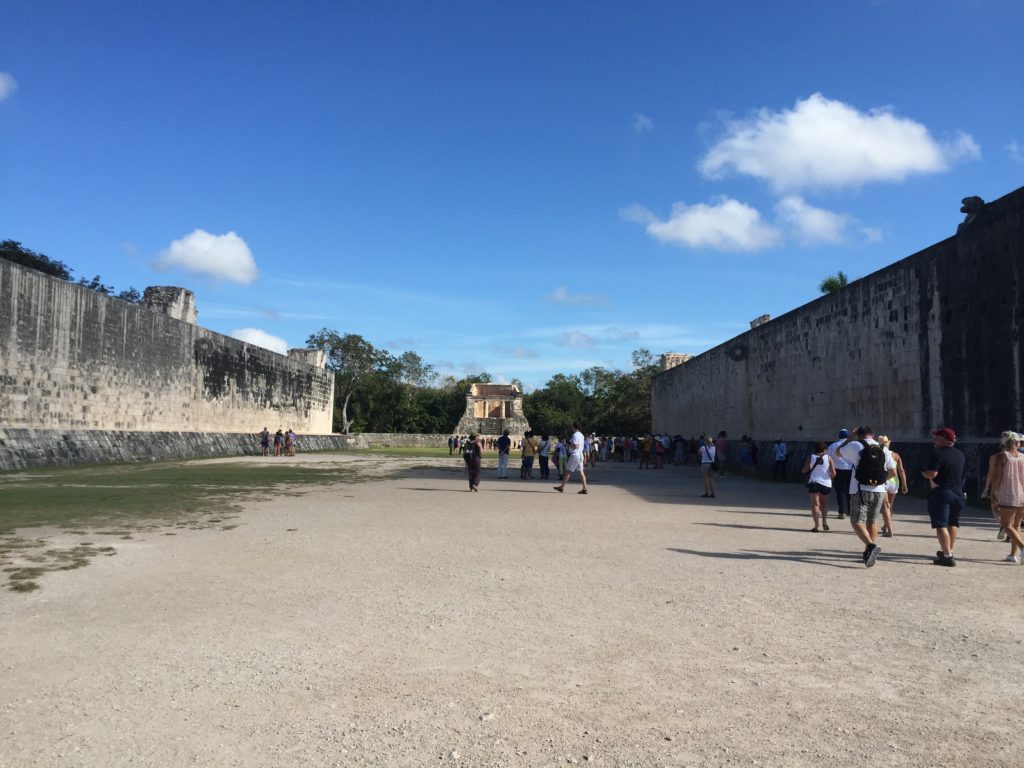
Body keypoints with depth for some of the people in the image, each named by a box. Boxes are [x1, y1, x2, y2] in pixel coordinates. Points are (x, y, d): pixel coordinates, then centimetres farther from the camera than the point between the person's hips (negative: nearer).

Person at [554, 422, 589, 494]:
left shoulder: (575, 435, -15)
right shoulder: (581, 435, 15)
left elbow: (576, 446, -22)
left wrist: (569, 444, -8)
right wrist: (570, 443, 15)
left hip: (574, 455, -9)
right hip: (580, 454, 9)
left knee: (568, 471, -1)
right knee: (581, 471, 5)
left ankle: (562, 487, 5)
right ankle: (584, 488, 0)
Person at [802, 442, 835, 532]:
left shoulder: (811, 457, -1)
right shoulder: (828, 458, -2)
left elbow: (804, 470, 0)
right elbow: (833, 473, -6)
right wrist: (831, 477, 16)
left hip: (813, 483, -1)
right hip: (826, 483, 1)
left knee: (815, 504, 0)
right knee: (824, 502, 22)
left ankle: (816, 526, -8)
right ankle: (824, 521, 6)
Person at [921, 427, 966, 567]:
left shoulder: (938, 454, -15)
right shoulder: (960, 454, 10)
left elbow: (932, 474, -22)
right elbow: (961, 473, 20)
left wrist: (923, 473, -3)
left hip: (941, 492, -8)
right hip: (958, 492, 8)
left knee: (941, 525, -7)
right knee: (953, 523, 20)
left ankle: (947, 556, -13)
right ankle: (949, 551, 31)